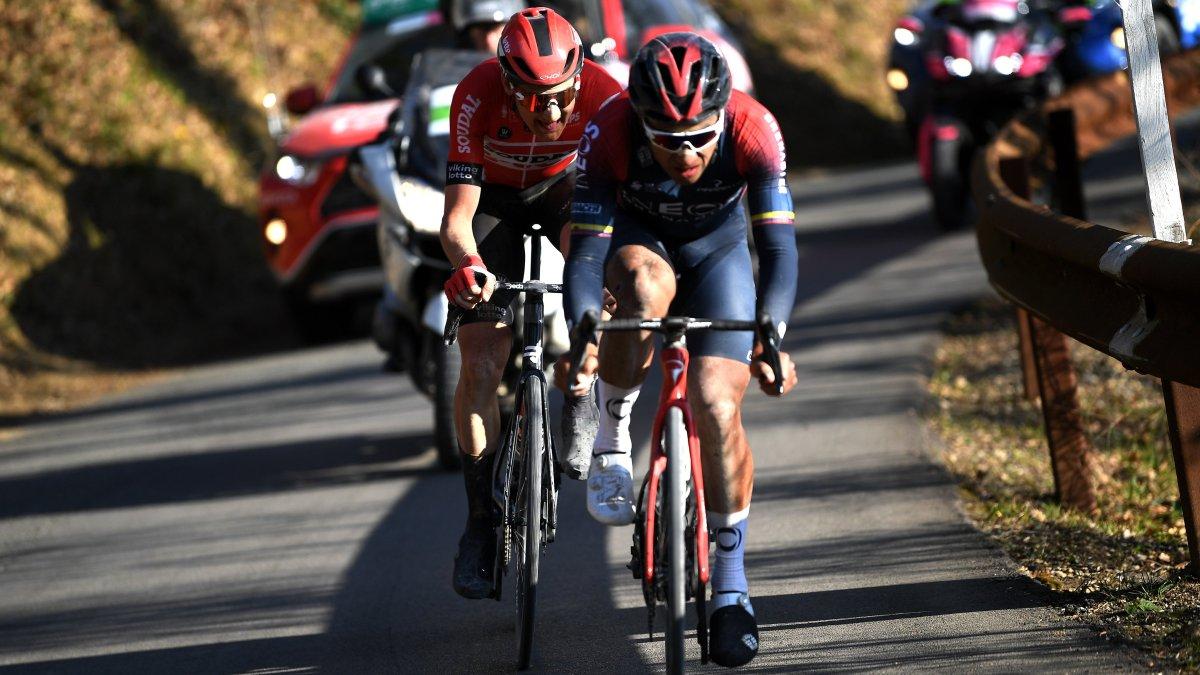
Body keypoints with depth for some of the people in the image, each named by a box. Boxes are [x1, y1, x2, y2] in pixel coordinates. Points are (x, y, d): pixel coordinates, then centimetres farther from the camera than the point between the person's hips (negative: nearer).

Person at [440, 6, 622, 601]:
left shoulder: (602, 96, -35)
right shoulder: (477, 98, -36)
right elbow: (457, 217, -37)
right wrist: (468, 264, -59)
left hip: (564, 184, 1)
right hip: (495, 195, -1)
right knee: (480, 364, -11)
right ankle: (481, 520, 2)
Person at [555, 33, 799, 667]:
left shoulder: (753, 129, -32)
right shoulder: (609, 131, -33)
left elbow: (778, 246, -32)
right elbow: (586, 248, -32)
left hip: (716, 251, 0)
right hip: (635, 240, 0)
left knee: (718, 410, -16)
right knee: (647, 284, -38)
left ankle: (730, 583, 2)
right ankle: (611, 439, -16)